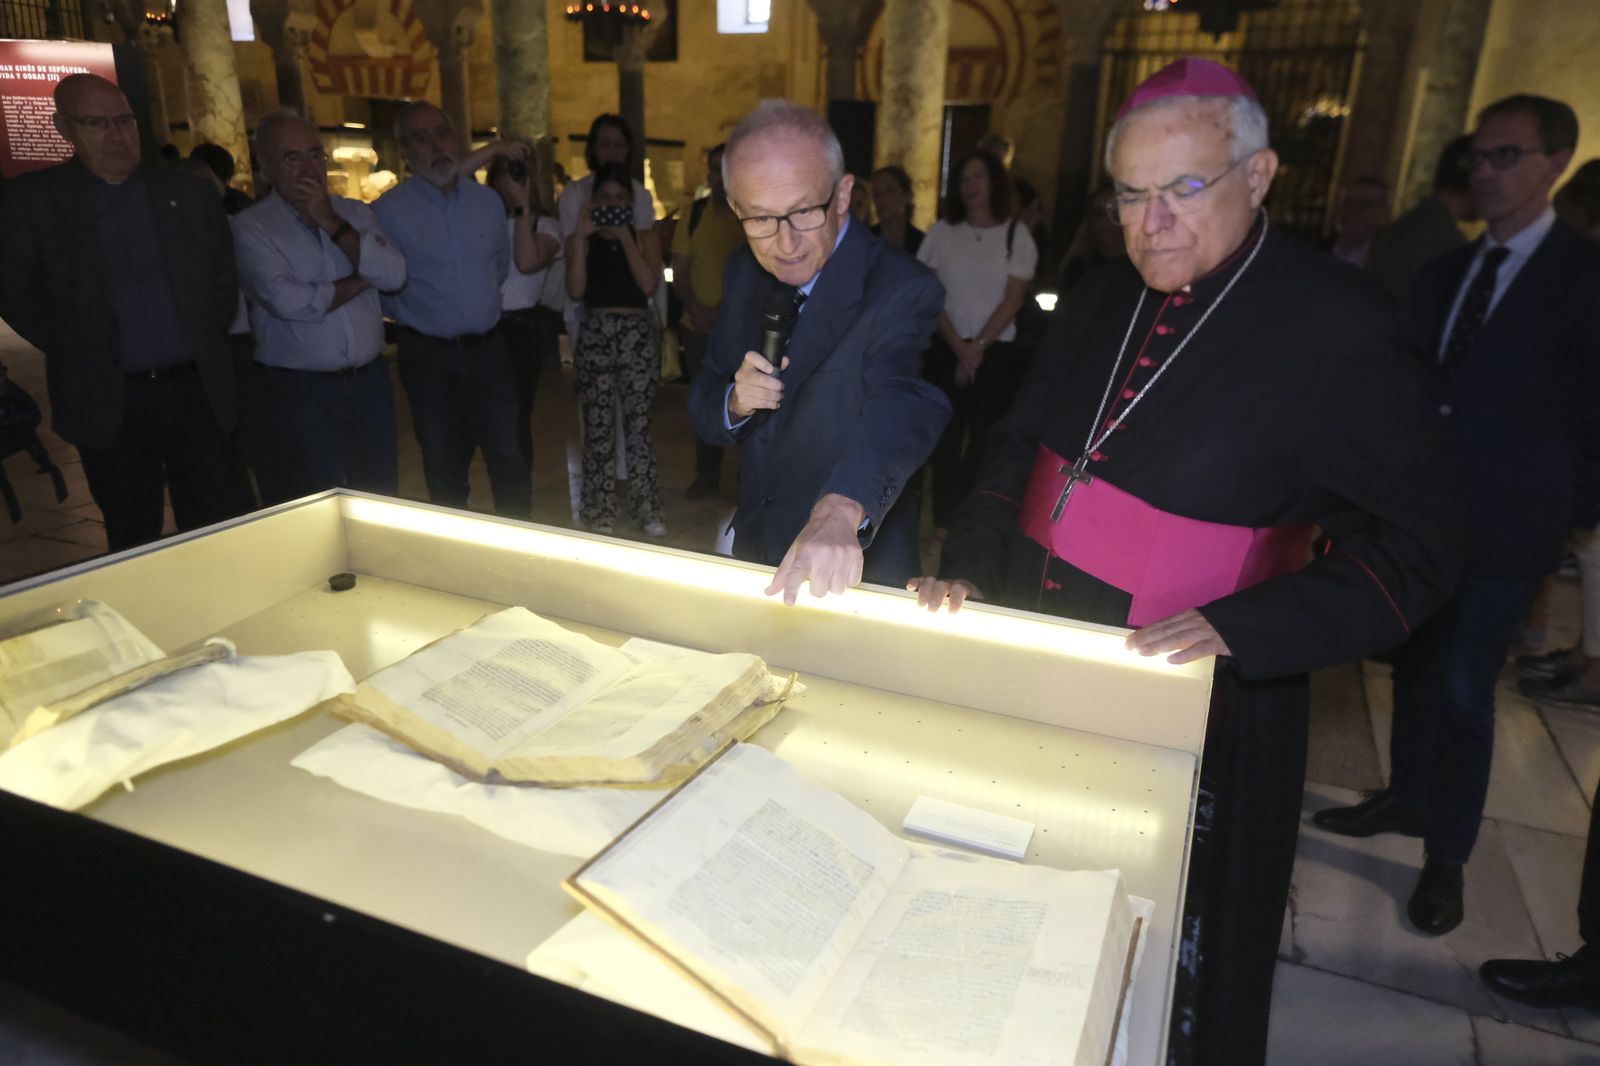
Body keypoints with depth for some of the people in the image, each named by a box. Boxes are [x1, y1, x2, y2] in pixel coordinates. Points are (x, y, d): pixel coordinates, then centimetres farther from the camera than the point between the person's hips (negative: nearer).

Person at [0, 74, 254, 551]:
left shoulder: (188, 194, 6)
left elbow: (224, 281, 13)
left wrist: (206, 341, 6)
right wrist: (75, 350, 0)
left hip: (198, 389, 1)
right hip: (107, 400, 0)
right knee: (133, 542, 11)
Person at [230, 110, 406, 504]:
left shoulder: (356, 213, 10)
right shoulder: (250, 227, -4)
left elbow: (394, 275, -6)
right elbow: (290, 301, -19)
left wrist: (332, 224, -11)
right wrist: (360, 280, -6)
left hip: (370, 382, 4)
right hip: (298, 393, -4)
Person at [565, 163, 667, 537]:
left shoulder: (644, 237, 9)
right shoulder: (580, 239, 8)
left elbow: (649, 284, -8)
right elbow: (575, 291, -8)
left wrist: (625, 236, -8)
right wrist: (583, 234, -9)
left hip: (638, 336, 0)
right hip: (595, 336, 0)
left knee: (639, 425, 1)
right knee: (598, 428, 2)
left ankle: (646, 507, 10)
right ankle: (600, 510, 12)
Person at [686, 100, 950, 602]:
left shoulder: (904, 291, -22)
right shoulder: (743, 275, -3)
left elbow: (900, 403, -41)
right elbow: (703, 413, 3)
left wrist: (839, 512, -59)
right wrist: (734, 403, -20)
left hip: (856, 575, -5)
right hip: (754, 555, 6)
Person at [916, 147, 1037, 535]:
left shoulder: (1015, 234, 2)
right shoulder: (942, 232, 4)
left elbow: (1013, 300, -2)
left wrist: (978, 346, -9)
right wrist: (959, 347, -7)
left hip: (997, 350, -1)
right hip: (947, 348, 1)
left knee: (985, 436, -3)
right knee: (946, 434, 2)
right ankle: (942, 522, 9)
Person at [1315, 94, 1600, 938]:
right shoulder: (1446, 272, 11)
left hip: (1503, 521, -5)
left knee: (1462, 688, -2)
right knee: (1416, 666, 16)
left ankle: (1446, 855, 15)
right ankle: (1407, 798, 35)